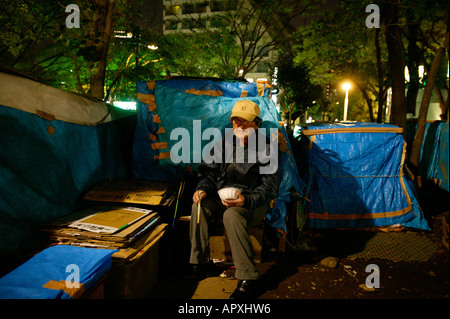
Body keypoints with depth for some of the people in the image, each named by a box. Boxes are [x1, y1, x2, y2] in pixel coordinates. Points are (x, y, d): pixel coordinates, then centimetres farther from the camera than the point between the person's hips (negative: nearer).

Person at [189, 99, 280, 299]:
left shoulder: (265, 150, -7)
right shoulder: (224, 144, 7)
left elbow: (270, 187, -12)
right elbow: (210, 171, 11)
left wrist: (247, 200, -30)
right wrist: (203, 188, -12)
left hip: (253, 203, -5)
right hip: (223, 198, 5)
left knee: (231, 214, -36)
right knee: (199, 205, -23)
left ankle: (248, 278, -26)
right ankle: (201, 263, -9)